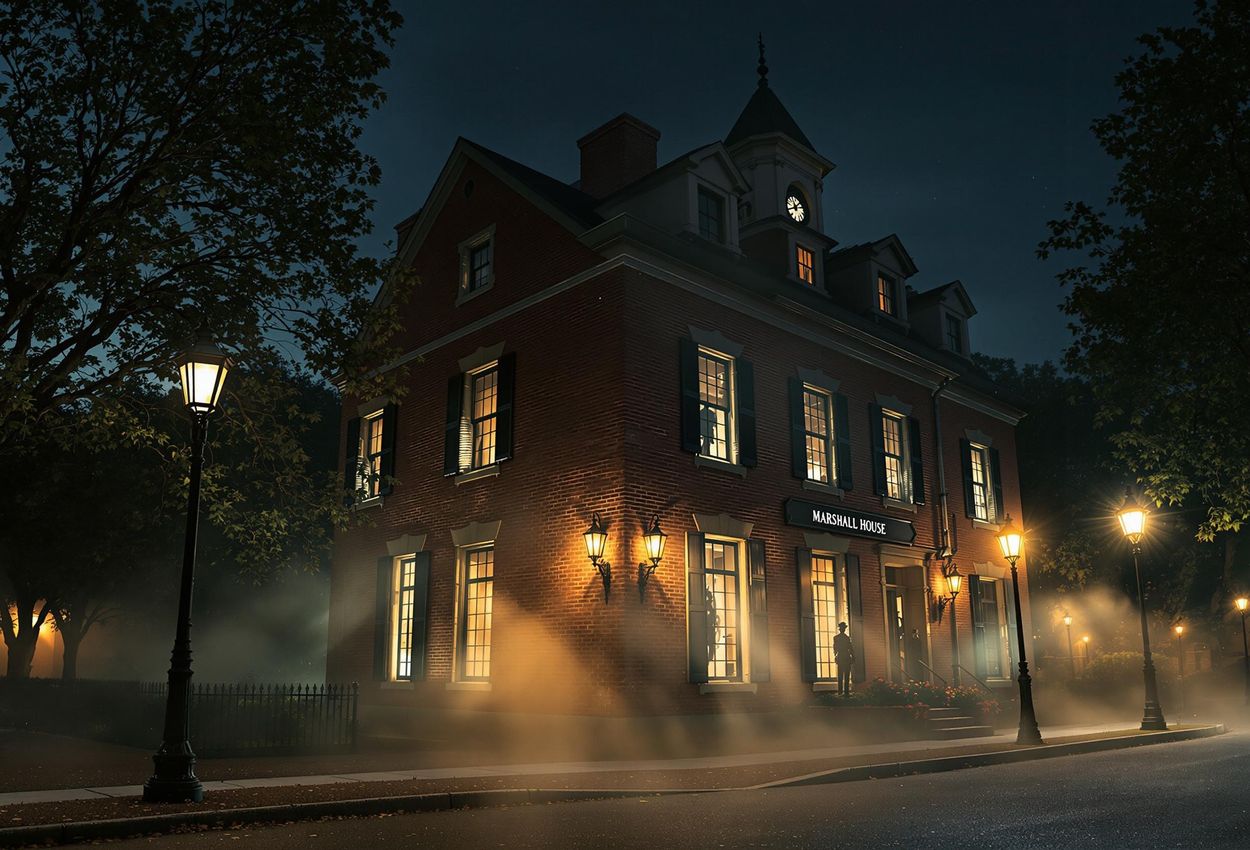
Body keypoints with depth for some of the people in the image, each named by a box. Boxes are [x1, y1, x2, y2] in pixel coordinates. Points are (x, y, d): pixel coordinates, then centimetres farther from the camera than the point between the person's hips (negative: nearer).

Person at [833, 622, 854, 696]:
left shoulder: (835, 637, 2)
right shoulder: (847, 637, -11)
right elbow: (851, 649, -7)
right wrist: (853, 659, 1)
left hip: (839, 658, 4)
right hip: (847, 658, -4)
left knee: (840, 676, 9)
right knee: (847, 676, -1)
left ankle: (840, 692, 8)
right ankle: (846, 692, -4)